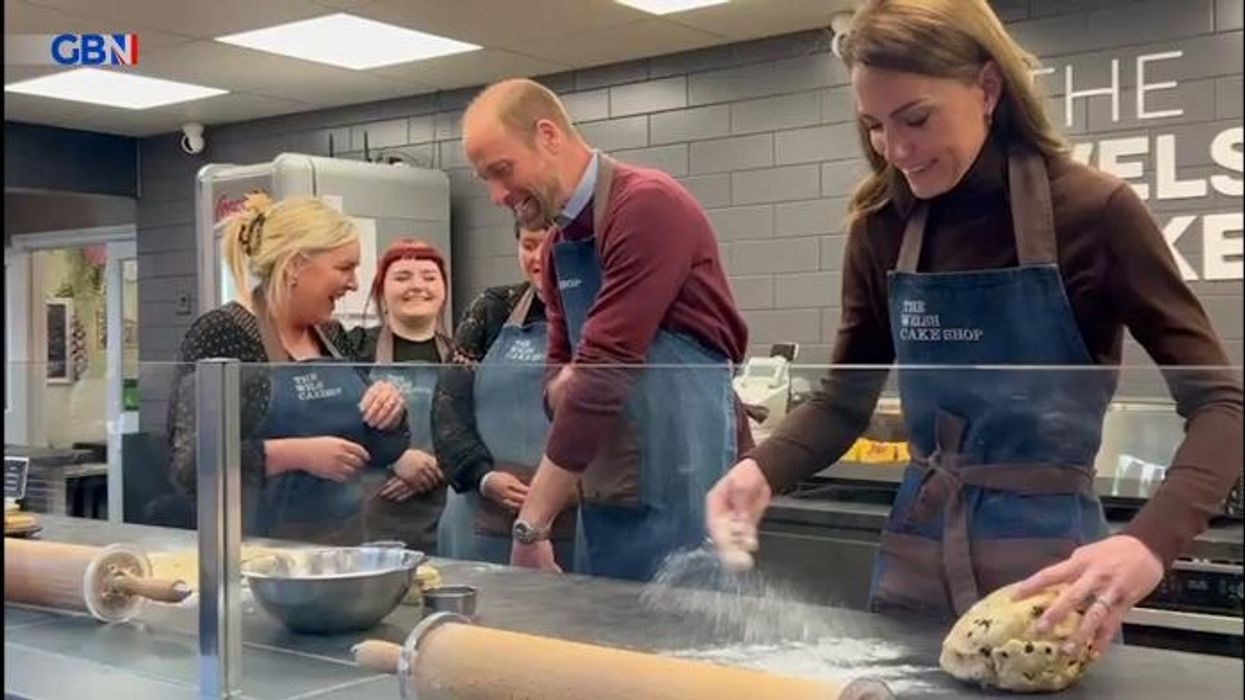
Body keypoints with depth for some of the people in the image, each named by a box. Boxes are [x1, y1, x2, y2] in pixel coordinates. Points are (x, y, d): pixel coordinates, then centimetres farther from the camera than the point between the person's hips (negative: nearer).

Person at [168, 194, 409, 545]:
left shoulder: (331, 335, 8)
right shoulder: (220, 333, -11)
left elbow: (381, 450, 14)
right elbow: (190, 463, -17)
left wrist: (389, 410, -5)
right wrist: (297, 454, -24)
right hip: (259, 546, -6)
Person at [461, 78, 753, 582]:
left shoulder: (647, 206, -15)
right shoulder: (558, 244, 13)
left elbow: (606, 367, -20)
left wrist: (531, 523, -18)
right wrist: (561, 387, -8)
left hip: (680, 489, -8)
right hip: (605, 494, 8)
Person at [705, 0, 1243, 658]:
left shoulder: (1093, 210, -13)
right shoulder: (882, 224, -1)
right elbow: (843, 401, 6)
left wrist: (1149, 542, -30)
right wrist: (762, 468, -14)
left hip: (1049, 553, -4)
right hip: (916, 552, 4)